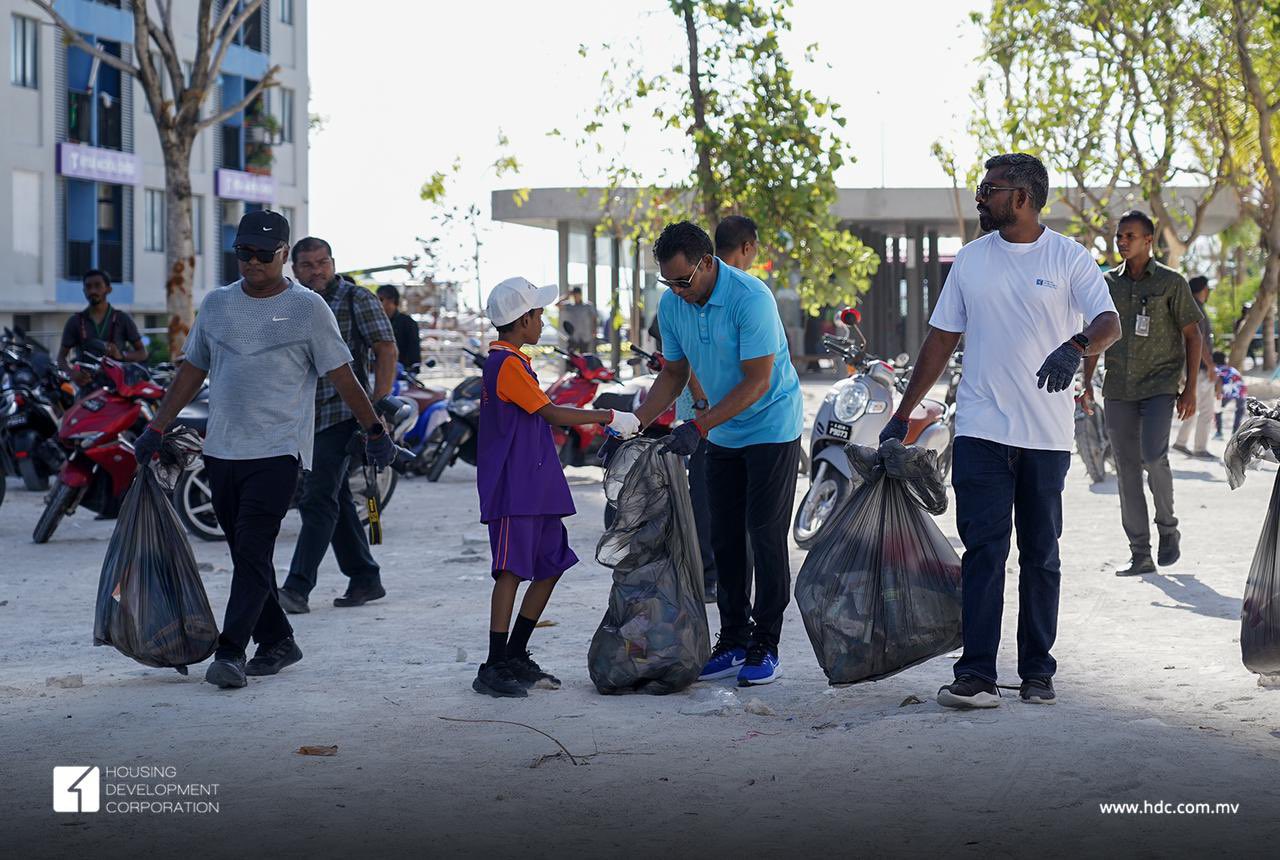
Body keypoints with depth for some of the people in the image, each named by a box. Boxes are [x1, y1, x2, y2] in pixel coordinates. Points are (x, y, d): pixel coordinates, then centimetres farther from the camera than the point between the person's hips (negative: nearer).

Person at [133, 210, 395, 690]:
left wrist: (374, 430, 1)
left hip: (277, 451, -5)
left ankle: (231, 651, -16)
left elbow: (340, 375, 1)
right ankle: (276, 642, 19)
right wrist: (157, 429, 16)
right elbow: (192, 370, 18)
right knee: (244, 554, 9)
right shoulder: (216, 304, 12)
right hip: (221, 449, 5)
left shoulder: (307, 307, -1)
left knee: (253, 551, -13)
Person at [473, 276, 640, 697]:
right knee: (512, 570, -11)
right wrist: (610, 417, -9)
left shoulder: (506, 360, 18)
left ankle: (515, 657, 17)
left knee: (551, 567, 11)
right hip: (512, 489, -10)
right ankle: (494, 669, -10)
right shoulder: (509, 364, -13)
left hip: (536, 487, 10)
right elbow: (551, 413, -15)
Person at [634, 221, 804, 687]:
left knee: (765, 535, -7)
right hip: (722, 434, 7)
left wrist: (698, 427, -29)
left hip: (771, 426, -7)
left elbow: (757, 382, -25)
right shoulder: (671, 305, -5)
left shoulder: (750, 298, -26)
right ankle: (733, 640, 14)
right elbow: (674, 375, 6)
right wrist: (634, 422, -7)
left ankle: (765, 647, 0)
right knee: (725, 538, 7)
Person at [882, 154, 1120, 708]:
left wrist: (1075, 347, -36)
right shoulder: (970, 260, 10)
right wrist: (902, 416, 13)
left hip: (1046, 434, -1)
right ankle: (976, 676, -9)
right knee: (983, 549, -7)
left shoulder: (1068, 258, 0)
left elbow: (1109, 323, -13)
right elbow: (941, 340, 15)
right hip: (981, 430, 2)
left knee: (1041, 555, 8)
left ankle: (1037, 672, 15)